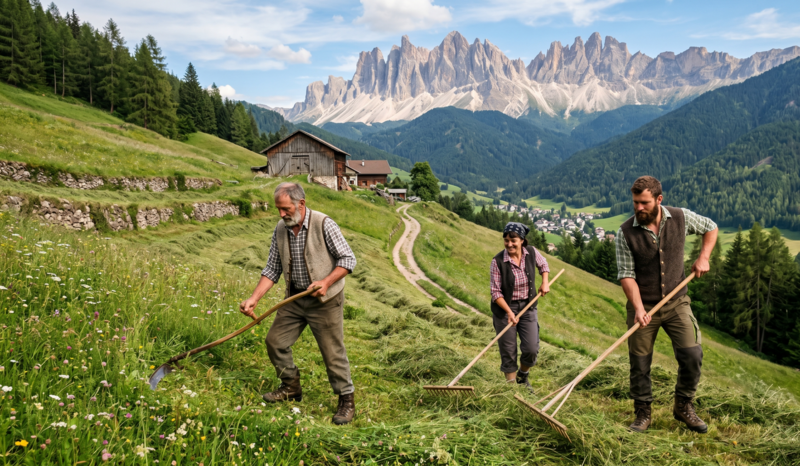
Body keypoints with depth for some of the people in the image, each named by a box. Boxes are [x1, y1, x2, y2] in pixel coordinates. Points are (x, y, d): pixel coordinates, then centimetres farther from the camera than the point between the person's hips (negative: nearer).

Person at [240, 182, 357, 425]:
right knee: (275, 341, 9)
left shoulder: (323, 224, -17)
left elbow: (348, 259, -13)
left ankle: (347, 400, 17)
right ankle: (291, 388, 31)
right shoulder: (280, 230, 0)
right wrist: (253, 299, -6)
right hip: (294, 298, 6)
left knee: (333, 352, -1)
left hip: (325, 301, -6)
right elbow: (272, 270, 4)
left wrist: (326, 282, -25)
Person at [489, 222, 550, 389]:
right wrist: (509, 312, -26)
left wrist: (545, 282, 2)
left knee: (531, 349, 1)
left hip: (528, 307, 3)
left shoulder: (531, 252, -8)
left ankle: (522, 376, 30)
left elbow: (543, 264, 17)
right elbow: (495, 292, -16)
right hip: (504, 308, -3)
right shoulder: (498, 262, -19)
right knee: (508, 352, 2)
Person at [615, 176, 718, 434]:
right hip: (643, 306, -1)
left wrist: (703, 257, 2)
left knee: (692, 355, -5)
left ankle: (683, 406, 18)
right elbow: (626, 275, -12)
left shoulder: (681, 218, -6)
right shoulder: (626, 233, -12)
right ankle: (643, 414, 22)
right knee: (639, 363, 4)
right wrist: (638, 308, -24)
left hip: (676, 303, 2)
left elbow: (710, 228, 15)